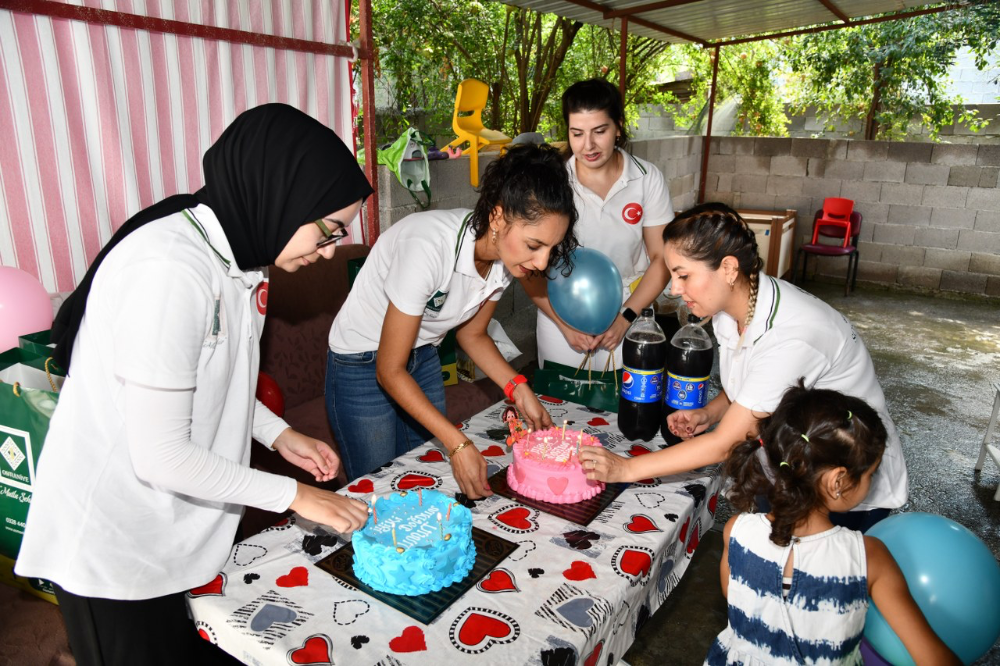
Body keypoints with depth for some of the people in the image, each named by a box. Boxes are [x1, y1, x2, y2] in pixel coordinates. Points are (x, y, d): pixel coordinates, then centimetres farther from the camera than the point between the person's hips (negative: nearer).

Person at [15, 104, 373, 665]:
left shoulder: (237, 252, -1)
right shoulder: (169, 269, -30)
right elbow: (160, 458, -27)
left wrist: (280, 435, 0)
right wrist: (293, 495, -17)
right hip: (114, 545, -7)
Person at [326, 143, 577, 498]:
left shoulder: (506, 252, -15)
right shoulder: (428, 248, -35)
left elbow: (471, 334, 3)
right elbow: (389, 371, -26)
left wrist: (518, 389, -11)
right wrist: (458, 444, -29)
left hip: (423, 359, 6)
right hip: (363, 366, -5)